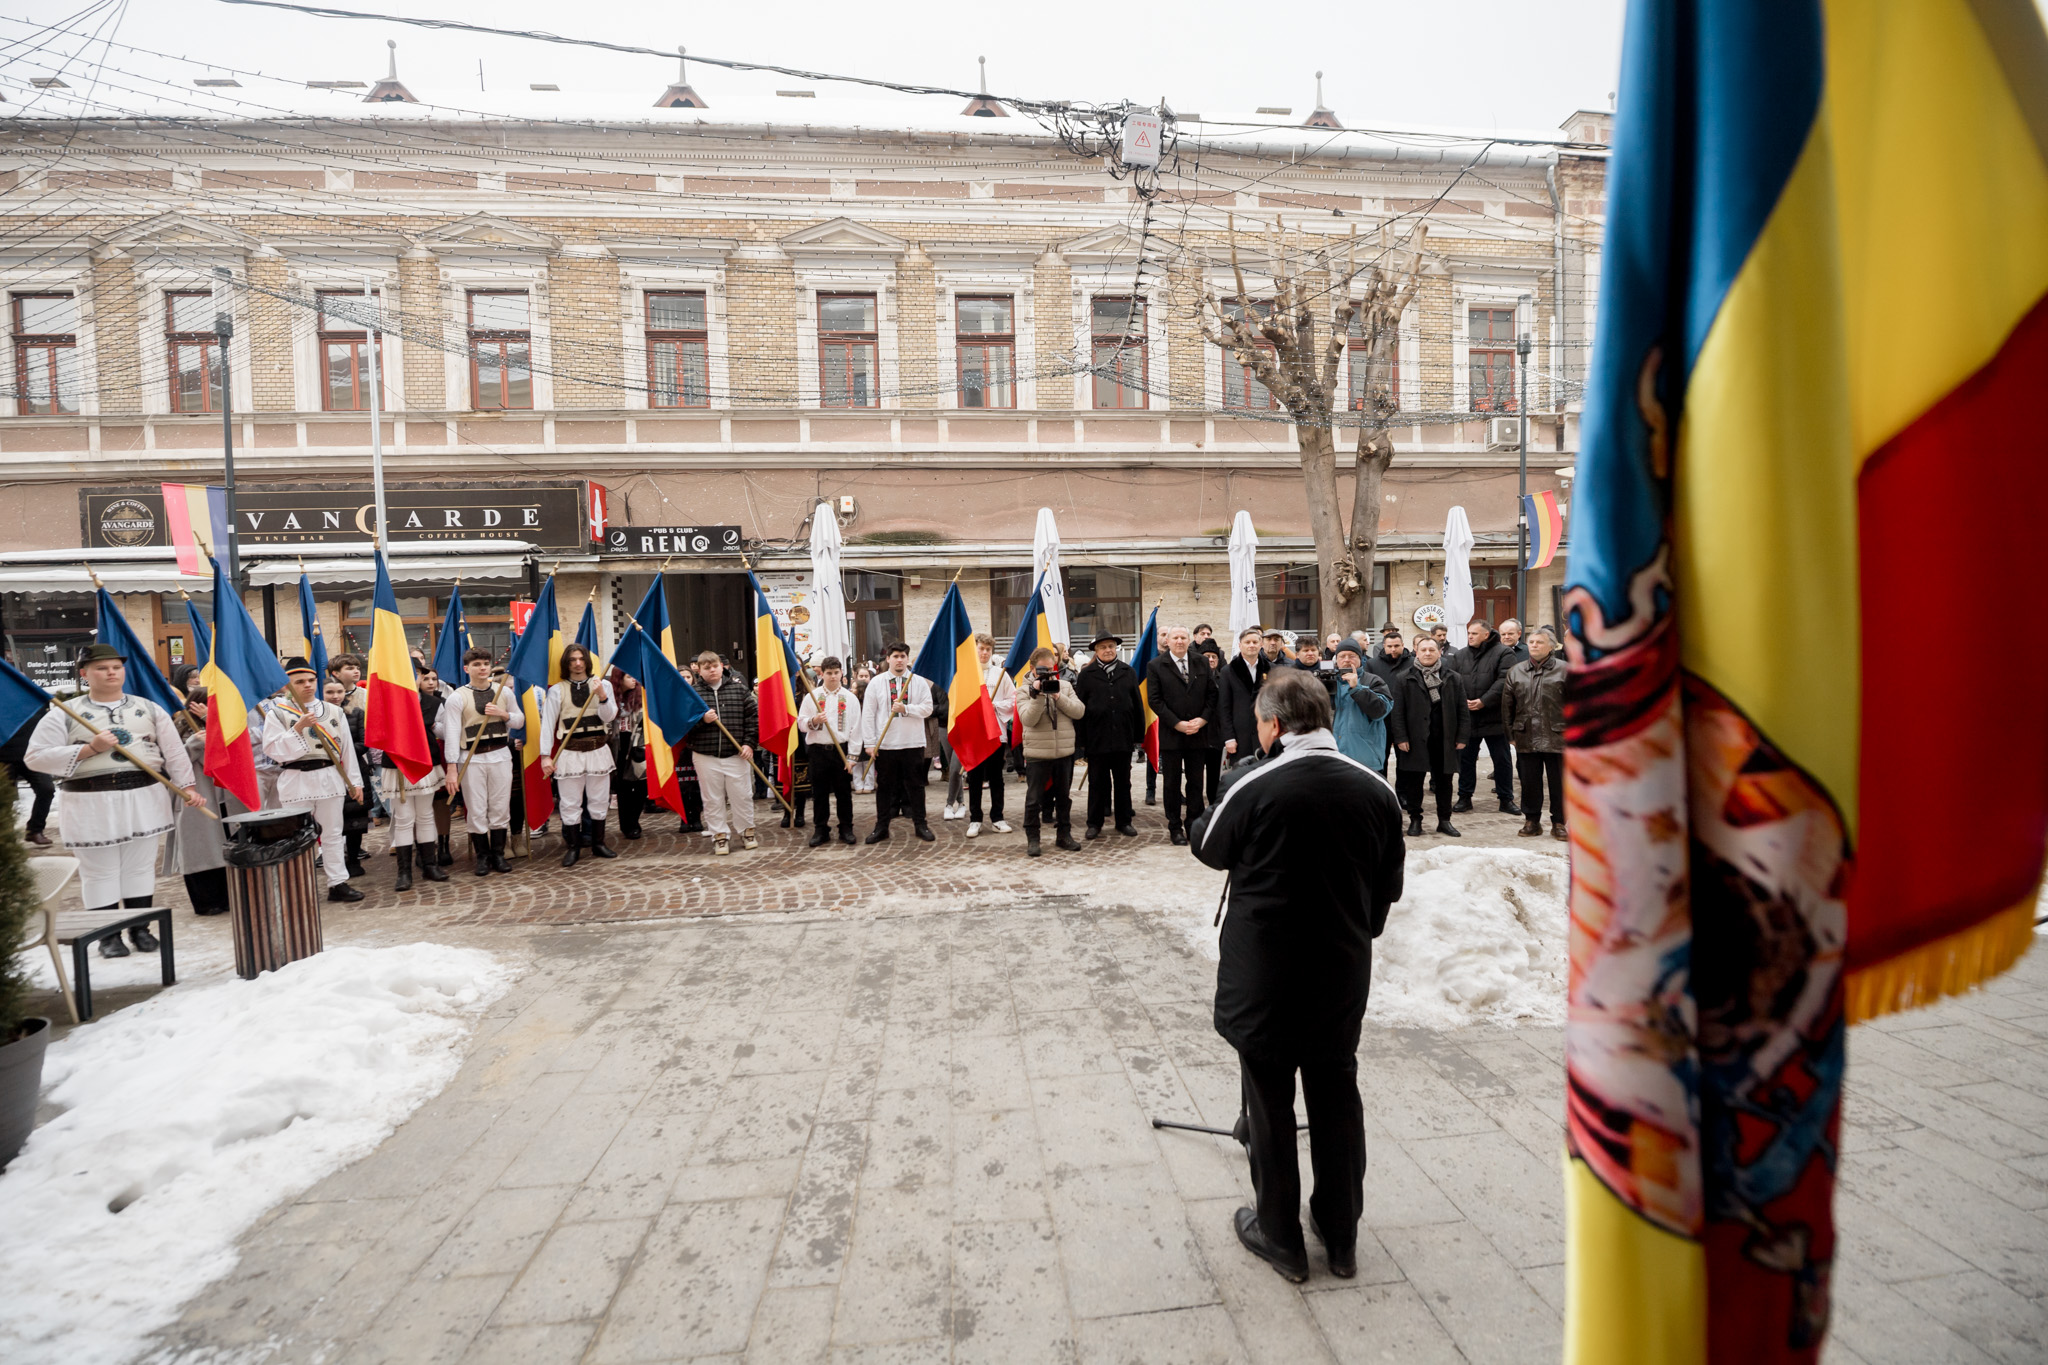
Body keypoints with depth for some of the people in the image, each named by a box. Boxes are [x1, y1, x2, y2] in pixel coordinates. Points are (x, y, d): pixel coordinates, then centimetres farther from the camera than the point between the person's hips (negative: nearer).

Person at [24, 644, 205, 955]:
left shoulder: (149, 709, 8)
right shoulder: (63, 715, 2)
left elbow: (174, 752, 7)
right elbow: (36, 757, -4)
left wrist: (187, 786, 0)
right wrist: (89, 749, -14)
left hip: (145, 799, 2)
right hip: (91, 804, -2)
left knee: (140, 867, 10)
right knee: (100, 873, 5)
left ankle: (140, 929, 20)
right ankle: (108, 936, 15)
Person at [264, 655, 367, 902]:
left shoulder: (333, 711, 8)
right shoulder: (278, 712, 0)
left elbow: (347, 748, 9)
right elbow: (273, 749, -9)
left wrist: (355, 781, 7)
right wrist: (298, 728, -18)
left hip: (330, 778, 3)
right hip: (296, 781, -3)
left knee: (333, 834, 9)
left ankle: (338, 883, 15)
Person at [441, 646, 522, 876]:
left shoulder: (504, 691, 6)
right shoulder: (457, 698, -4)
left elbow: (520, 721, 12)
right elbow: (451, 734, -8)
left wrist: (502, 714, -9)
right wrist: (452, 769, -13)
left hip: (500, 755, 2)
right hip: (472, 759, -2)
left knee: (500, 808, 6)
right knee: (476, 810, 2)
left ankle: (498, 854, 18)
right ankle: (482, 856, 16)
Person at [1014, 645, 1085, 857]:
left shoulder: (1064, 686, 7)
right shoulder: (1026, 690, -2)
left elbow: (1079, 711, -4)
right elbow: (1027, 719, -14)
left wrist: (1059, 697, -15)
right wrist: (1037, 696, -23)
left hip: (1064, 752, 3)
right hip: (1037, 753, -3)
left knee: (1064, 796, 14)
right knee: (1034, 798, 2)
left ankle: (1064, 834, 26)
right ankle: (1032, 838, 13)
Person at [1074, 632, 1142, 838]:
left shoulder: (1129, 672, 7)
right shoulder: (1086, 675, 1)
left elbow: (1137, 705, 8)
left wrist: (1139, 734, 5)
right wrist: (1081, 739, -5)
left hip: (1123, 737, 2)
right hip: (1096, 739, -2)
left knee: (1123, 782, 12)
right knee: (1097, 782, 7)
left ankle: (1124, 821, 23)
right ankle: (1095, 823, 18)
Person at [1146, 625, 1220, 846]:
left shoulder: (1202, 663, 7)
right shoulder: (1155, 666, -3)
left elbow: (1212, 693, 7)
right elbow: (1154, 699, -8)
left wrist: (1202, 719, -7)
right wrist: (1177, 724, -13)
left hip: (1198, 732, 3)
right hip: (1171, 734, -2)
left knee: (1196, 782, 7)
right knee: (1172, 784, 5)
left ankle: (1194, 825, 17)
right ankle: (1175, 827, 14)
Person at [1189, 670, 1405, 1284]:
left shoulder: (1252, 786, -18)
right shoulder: (1375, 790, -4)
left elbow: (1208, 848, -2)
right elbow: (1389, 887, 5)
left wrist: (1212, 807, 14)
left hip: (1264, 974, -4)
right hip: (1342, 973, 4)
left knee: (1270, 1102, 11)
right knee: (1337, 1096, 18)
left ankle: (1280, 1236, 27)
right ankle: (1341, 1236, 34)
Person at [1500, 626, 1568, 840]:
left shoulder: (1564, 670, 0)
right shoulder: (1515, 671, 10)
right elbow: (1507, 704, 11)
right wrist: (1510, 732, 7)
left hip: (1556, 737, -3)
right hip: (1526, 738, 3)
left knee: (1558, 782, 5)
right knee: (1529, 782, 9)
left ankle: (1559, 822, 17)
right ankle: (1532, 821, 21)